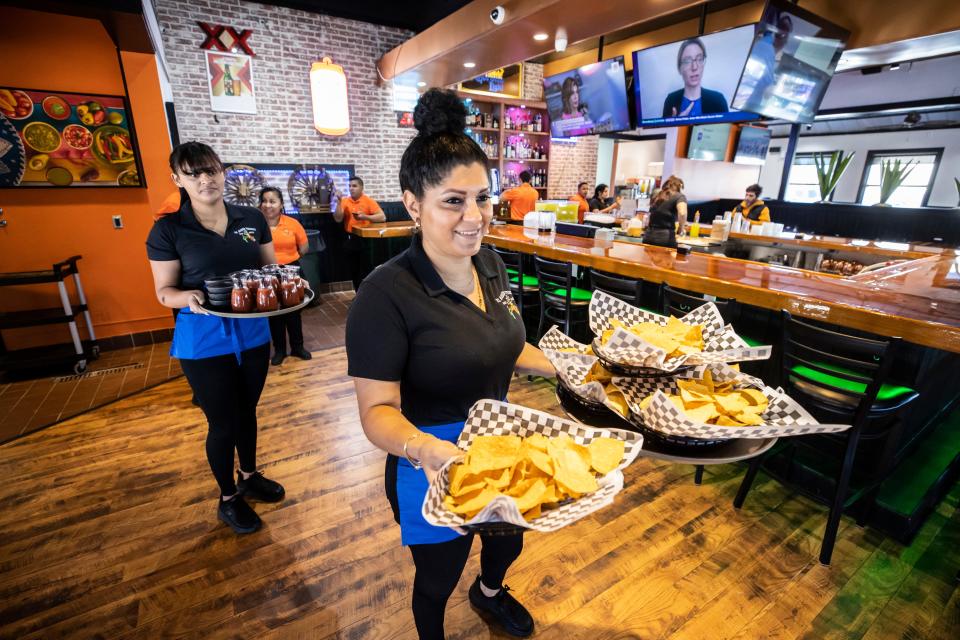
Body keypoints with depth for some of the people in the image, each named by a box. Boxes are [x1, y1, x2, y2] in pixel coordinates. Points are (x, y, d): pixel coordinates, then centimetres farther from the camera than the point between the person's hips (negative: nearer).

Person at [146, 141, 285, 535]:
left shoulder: (251, 218, 0)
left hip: (253, 333, 4)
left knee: (247, 410, 20)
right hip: (203, 340, -3)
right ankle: (227, 498, 34)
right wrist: (189, 298, -28)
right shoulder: (168, 230, -9)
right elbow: (164, 291, -6)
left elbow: (271, 267, 7)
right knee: (222, 421, 9)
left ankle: (249, 478, 44)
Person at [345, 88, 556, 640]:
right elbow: (378, 410, -24)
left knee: (509, 545, 32)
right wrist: (423, 448, -42)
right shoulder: (387, 294, -27)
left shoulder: (489, 262, -5)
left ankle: (491, 593, 69)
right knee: (439, 578, 22)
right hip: (433, 464, -6)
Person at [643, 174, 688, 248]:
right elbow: (682, 213, -16)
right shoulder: (679, 196, 4)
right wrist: (681, 228, 1)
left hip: (649, 237, 5)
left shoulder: (656, 197, 21)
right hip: (666, 238, -5)